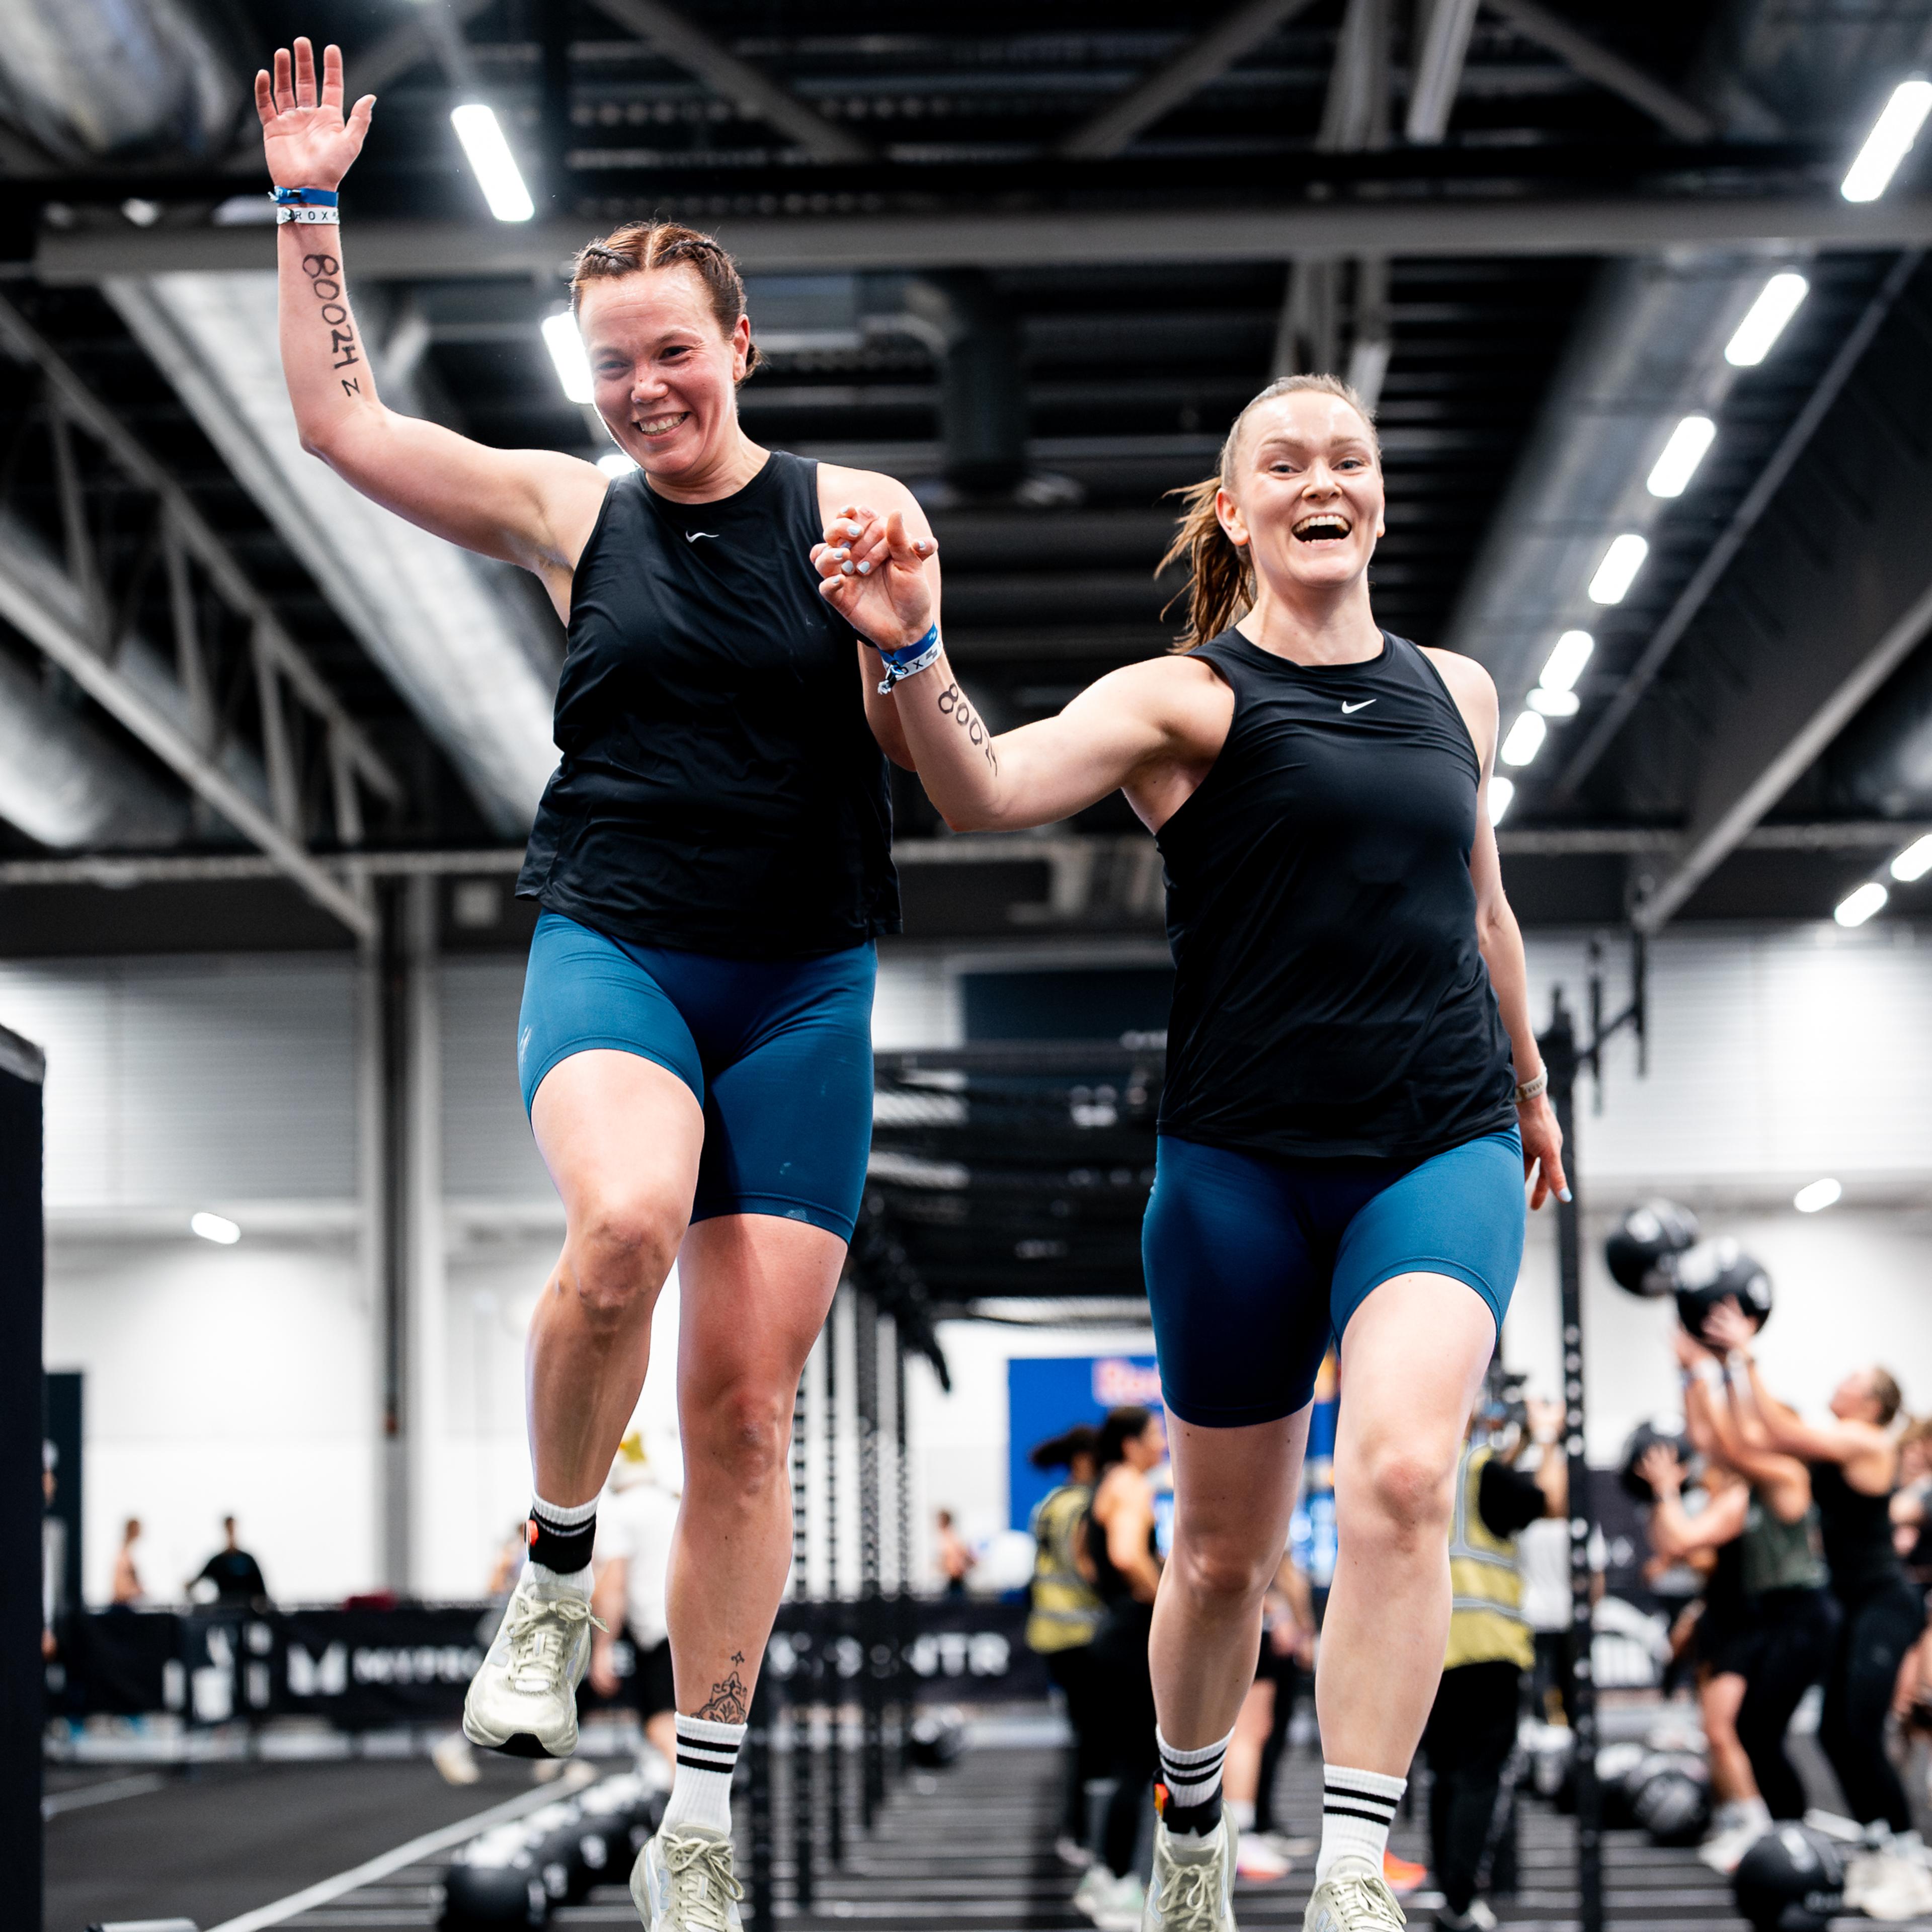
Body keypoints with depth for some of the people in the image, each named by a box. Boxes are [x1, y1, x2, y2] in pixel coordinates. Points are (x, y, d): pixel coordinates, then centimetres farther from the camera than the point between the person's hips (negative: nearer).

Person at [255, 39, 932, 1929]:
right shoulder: (567, 512, 8)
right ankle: (555, 1565, -6)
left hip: (803, 981, 0)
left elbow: (933, 759, 3)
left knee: (745, 1399, -1)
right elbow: (340, 423, 8)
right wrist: (310, 212, 5)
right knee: (622, 1224, -34)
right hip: (610, 943, 0)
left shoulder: (855, 511, 4)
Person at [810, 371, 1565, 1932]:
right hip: (1240, 1164, -2)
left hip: (1442, 1152, 2)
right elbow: (989, 792, -23)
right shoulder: (1187, 698, -4)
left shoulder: (1455, 692, 11)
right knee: (1227, 1554, 10)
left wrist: (1528, 1086, 38)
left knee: (1401, 1478, -24)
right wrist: (915, 654, -41)